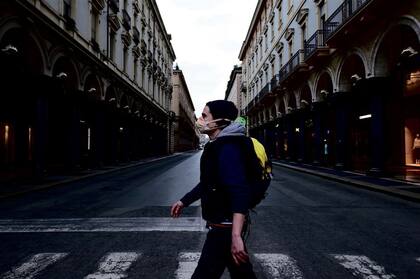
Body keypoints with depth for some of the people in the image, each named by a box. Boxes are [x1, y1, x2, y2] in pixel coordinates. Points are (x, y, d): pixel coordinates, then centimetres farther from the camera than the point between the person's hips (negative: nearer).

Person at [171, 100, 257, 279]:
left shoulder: (227, 148, -22)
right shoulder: (218, 145, 11)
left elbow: (240, 192, -32)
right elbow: (208, 182, 21)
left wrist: (235, 236, -38)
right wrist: (184, 201, 26)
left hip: (226, 226, -10)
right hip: (225, 223, 10)